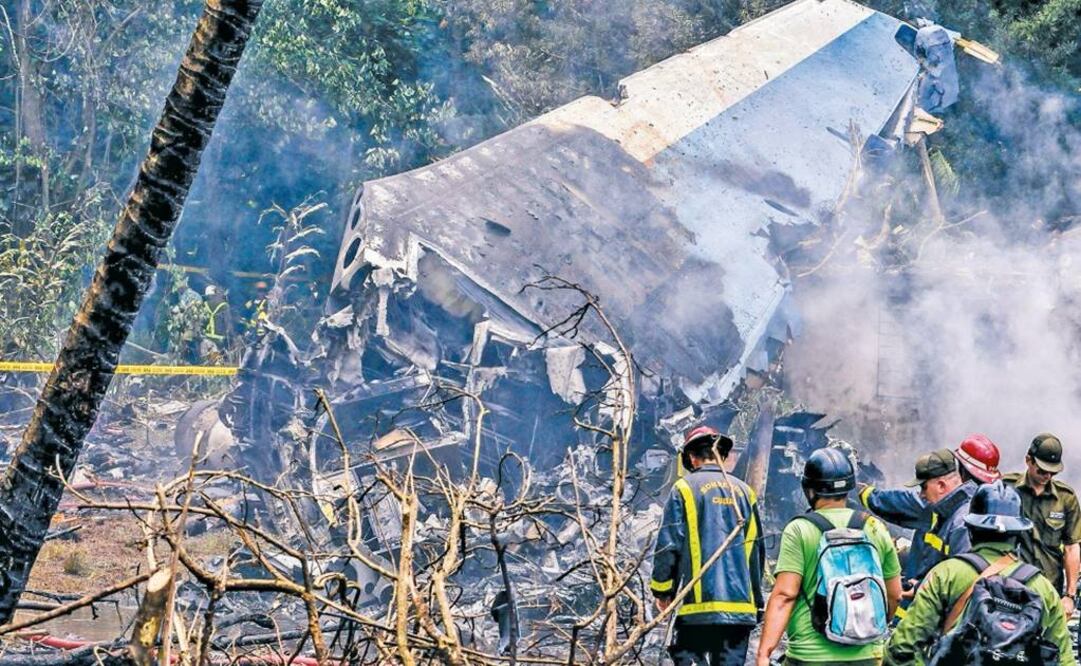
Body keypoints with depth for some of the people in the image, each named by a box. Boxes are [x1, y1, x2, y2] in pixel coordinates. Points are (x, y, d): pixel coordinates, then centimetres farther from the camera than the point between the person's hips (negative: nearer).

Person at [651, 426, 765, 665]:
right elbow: (758, 550, 13)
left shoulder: (686, 488, -1)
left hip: (698, 602, -4)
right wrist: (755, 598, 22)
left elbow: (668, 545, -4)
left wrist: (662, 590, 9)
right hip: (740, 603, 4)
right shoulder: (744, 491, 12)